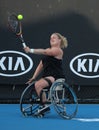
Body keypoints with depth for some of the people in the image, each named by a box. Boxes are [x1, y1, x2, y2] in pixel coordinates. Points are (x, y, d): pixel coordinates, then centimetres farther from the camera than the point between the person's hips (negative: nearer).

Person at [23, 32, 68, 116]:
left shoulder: (58, 50, -5)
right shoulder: (48, 50, 21)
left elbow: (44, 52, -22)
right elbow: (41, 65, 18)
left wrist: (31, 50, -30)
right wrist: (34, 77, 8)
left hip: (56, 77, -9)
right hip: (47, 76, 9)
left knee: (38, 85, -28)